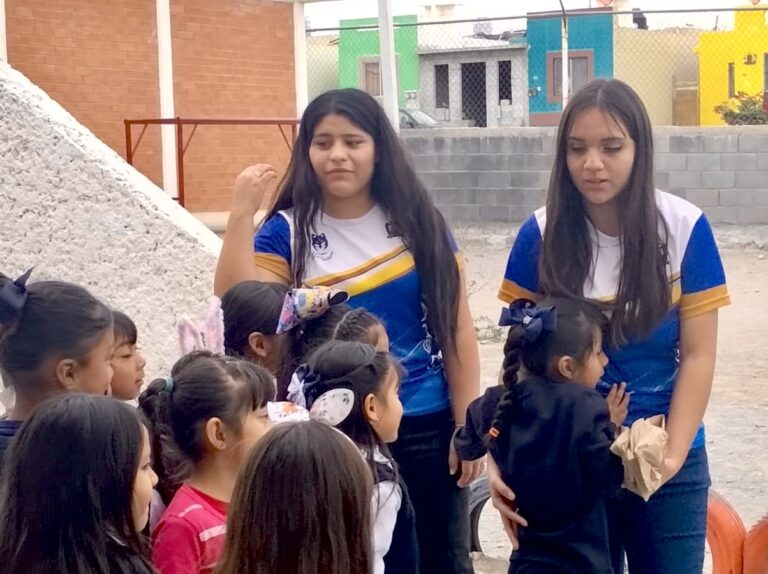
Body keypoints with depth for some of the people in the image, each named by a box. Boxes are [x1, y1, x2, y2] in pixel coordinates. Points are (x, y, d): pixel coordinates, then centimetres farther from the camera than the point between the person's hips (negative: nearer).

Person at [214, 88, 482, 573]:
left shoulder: (418, 222, 0)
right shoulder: (289, 231, -3)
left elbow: (457, 331, 1)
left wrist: (468, 426, -2)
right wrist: (241, 216, -22)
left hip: (426, 428, 1)